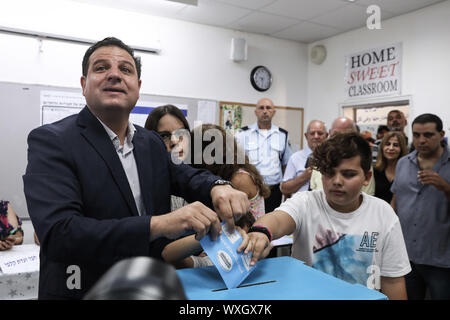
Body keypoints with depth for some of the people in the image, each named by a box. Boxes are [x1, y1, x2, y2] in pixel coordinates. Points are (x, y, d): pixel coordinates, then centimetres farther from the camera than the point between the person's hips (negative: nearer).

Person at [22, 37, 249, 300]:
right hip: (85, 290, -5)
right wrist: (159, 224, -35)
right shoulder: (50, 141, -16)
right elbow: (58, 233, -26)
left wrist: (217, 187, -15)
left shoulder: (152, 142, 3)